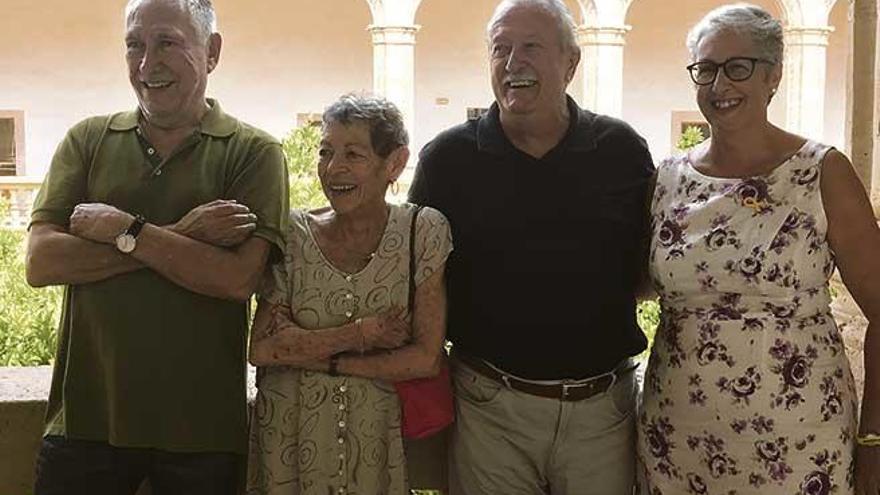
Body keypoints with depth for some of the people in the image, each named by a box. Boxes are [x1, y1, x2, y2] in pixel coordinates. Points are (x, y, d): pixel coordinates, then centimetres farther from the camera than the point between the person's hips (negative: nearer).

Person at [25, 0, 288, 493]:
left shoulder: (254, 152, -2)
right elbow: (40, 263, -7)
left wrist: (120, 228, -13)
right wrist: (178, 236, -14)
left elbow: (238, 279, -15)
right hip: (86, 417, 2)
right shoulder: (88, 140, 6)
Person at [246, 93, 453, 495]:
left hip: (376, 436, -1)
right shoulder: (294, 234, -6)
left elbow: (426, 359, -12)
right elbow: (261, 349, -12)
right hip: (289, 436, 1)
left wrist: (321, 358, -13)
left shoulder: (423, 231, -9)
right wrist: (360, 333, -18)